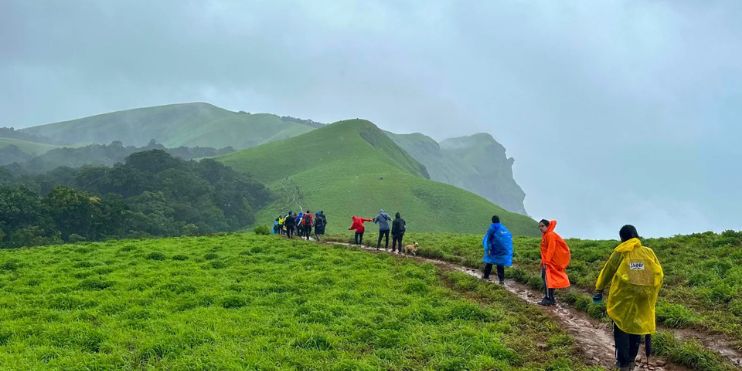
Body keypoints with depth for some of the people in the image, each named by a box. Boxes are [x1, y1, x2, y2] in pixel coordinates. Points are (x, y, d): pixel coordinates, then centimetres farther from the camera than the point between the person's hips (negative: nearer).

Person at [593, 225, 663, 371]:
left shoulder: (620, 252, -4)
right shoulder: (649, 252, 3)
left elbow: (607, 271, 4)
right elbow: (659, 274, 3)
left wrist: (599, 289, 16)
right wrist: (652, 291, 15)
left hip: (623, 298, -3)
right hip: (643, 299, 3)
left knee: (621, 328, 6)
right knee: (637, 326, 17)